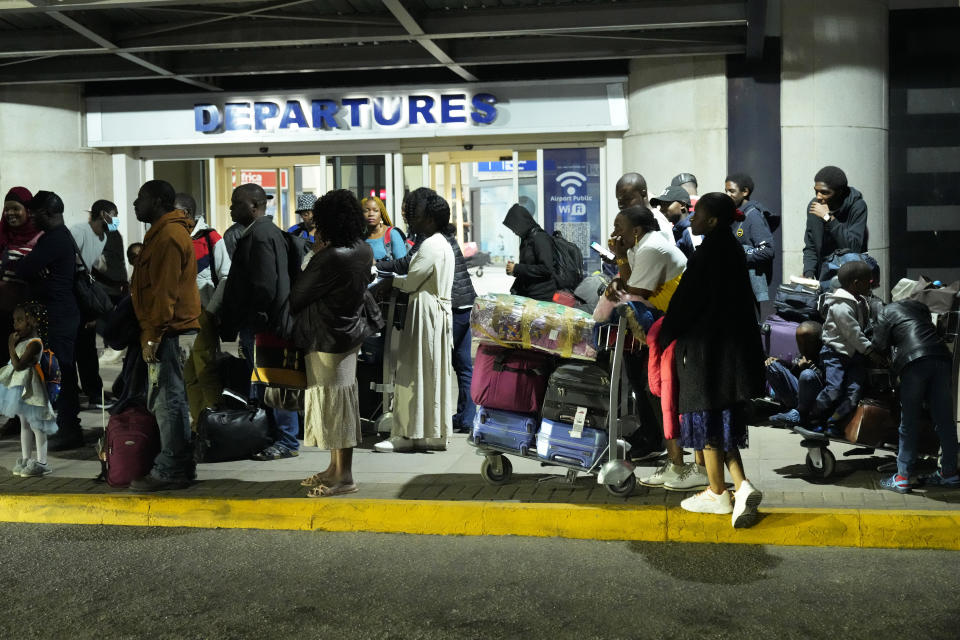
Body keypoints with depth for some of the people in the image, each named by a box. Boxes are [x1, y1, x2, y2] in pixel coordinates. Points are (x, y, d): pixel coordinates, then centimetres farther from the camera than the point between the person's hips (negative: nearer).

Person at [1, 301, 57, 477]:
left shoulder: (35, 343, -18)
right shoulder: (23, 341, 11)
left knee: (36, 424, -4)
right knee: (24, 424, 15)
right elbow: (15, 364, 17)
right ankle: (25, 459, 23)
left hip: (29, 388, -10)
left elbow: (18, 365, -23)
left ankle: (41, 462, 0)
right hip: (19, 387, 10)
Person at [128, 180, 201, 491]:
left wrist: (152, 336, -20)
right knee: (171, 398, 13)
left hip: (167, 331, -11)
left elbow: (164, 292, -20)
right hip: (169, 329, 11)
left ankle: (170, 470, -3)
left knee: (168, 400, -7)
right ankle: (177, 465, 19)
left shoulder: (168, 237, -15)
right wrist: (151, 333, 23)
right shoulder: (164, 232, 19)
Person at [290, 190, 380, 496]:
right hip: (350, 332, 9)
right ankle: (336, 467, 29)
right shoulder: (364, 250, 0)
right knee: (340, 401, 17)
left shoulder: (329, 259, -25)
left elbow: (296, 296, -16)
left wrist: (314, 254, -5)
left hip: (328, 340, -9)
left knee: (334, 402, 0)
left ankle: (344, 476, 9)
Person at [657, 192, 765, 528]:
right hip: (730, 346, 9)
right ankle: (742, 486, 4)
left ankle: (717, 494, 13)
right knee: (722, 420, 14)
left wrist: (663, 336, 0)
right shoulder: (731, 250, 9)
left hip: (705, 348, -9)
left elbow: (687, 301, -15)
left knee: (708, 419, 3)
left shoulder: (708, 255, -18)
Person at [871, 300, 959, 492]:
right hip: (941, 356, 4)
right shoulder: (919, 306, 30)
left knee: (909, 423, 2)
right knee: (944, 420, 9)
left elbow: (879, 345, 10)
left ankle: (903, 477, 3)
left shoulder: (887, 312, 17)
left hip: (914, 362, -4)